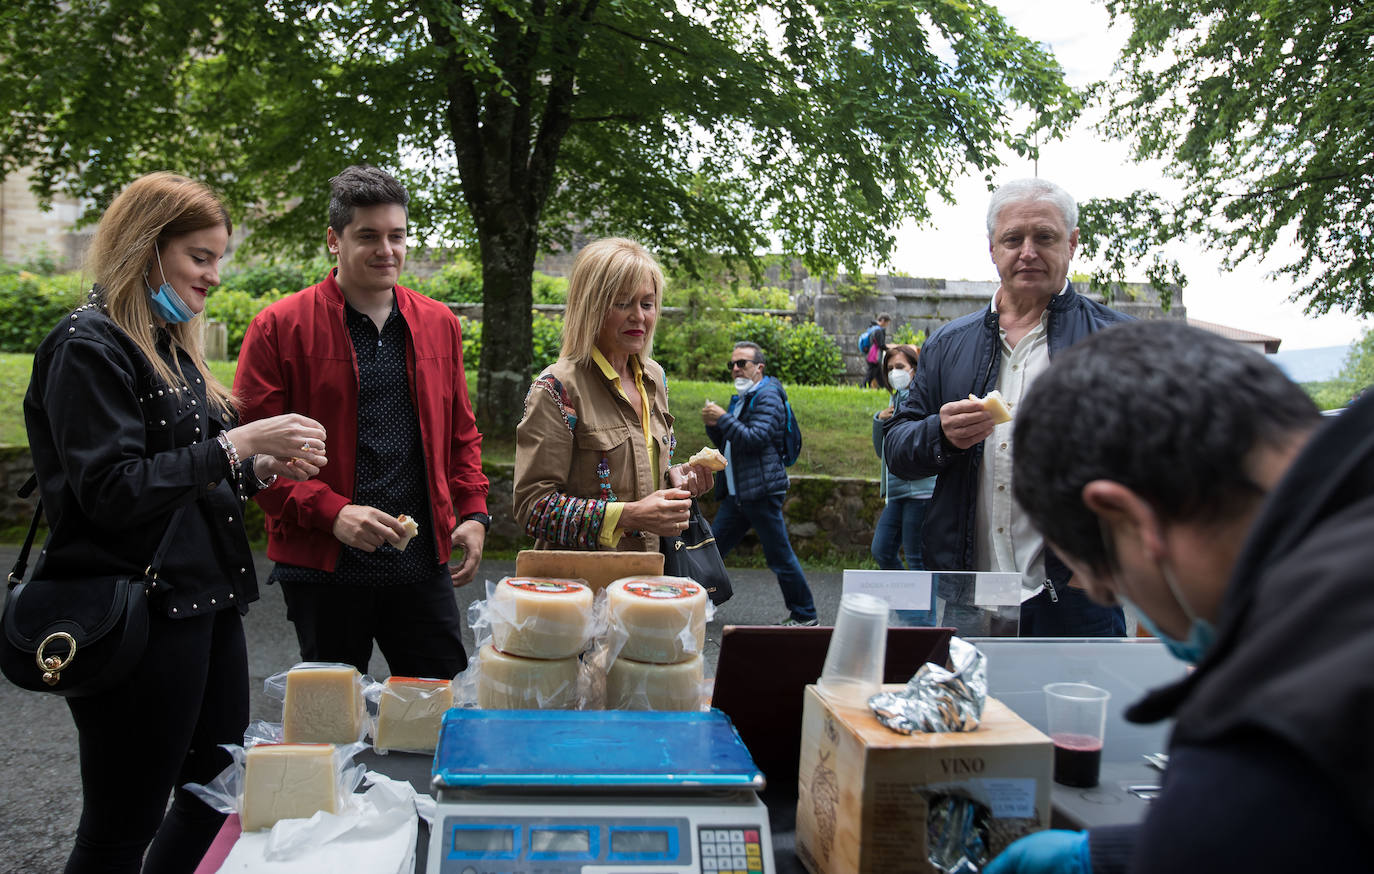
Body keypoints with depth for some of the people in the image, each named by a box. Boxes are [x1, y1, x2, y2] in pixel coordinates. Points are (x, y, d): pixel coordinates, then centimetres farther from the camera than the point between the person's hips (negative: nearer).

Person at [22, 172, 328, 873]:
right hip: (141, 614, -9)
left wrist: (262, 468, 5)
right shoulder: (89, 347, -12)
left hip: (206, 601, 9)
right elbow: (111, 491, -20)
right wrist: (237, 443, -20)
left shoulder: (172, 347, 16)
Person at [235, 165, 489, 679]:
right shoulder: (279, 328, -4)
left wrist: (472, 512, 5)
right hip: (321, 565, -3)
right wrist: (332, 512, -18)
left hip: (423, 563, 4)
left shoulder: (439, 325, 10)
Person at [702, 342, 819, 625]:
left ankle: (805, 615, 7)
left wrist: (723, 419, -18)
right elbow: (724, 442, 24)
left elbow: (756, 439, -21)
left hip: (761, 491, -9)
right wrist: (712, 425, 4)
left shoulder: (768, 397, -8)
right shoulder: (740, 398, 20)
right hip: (736, 493, 9)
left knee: (780, 557, -4)